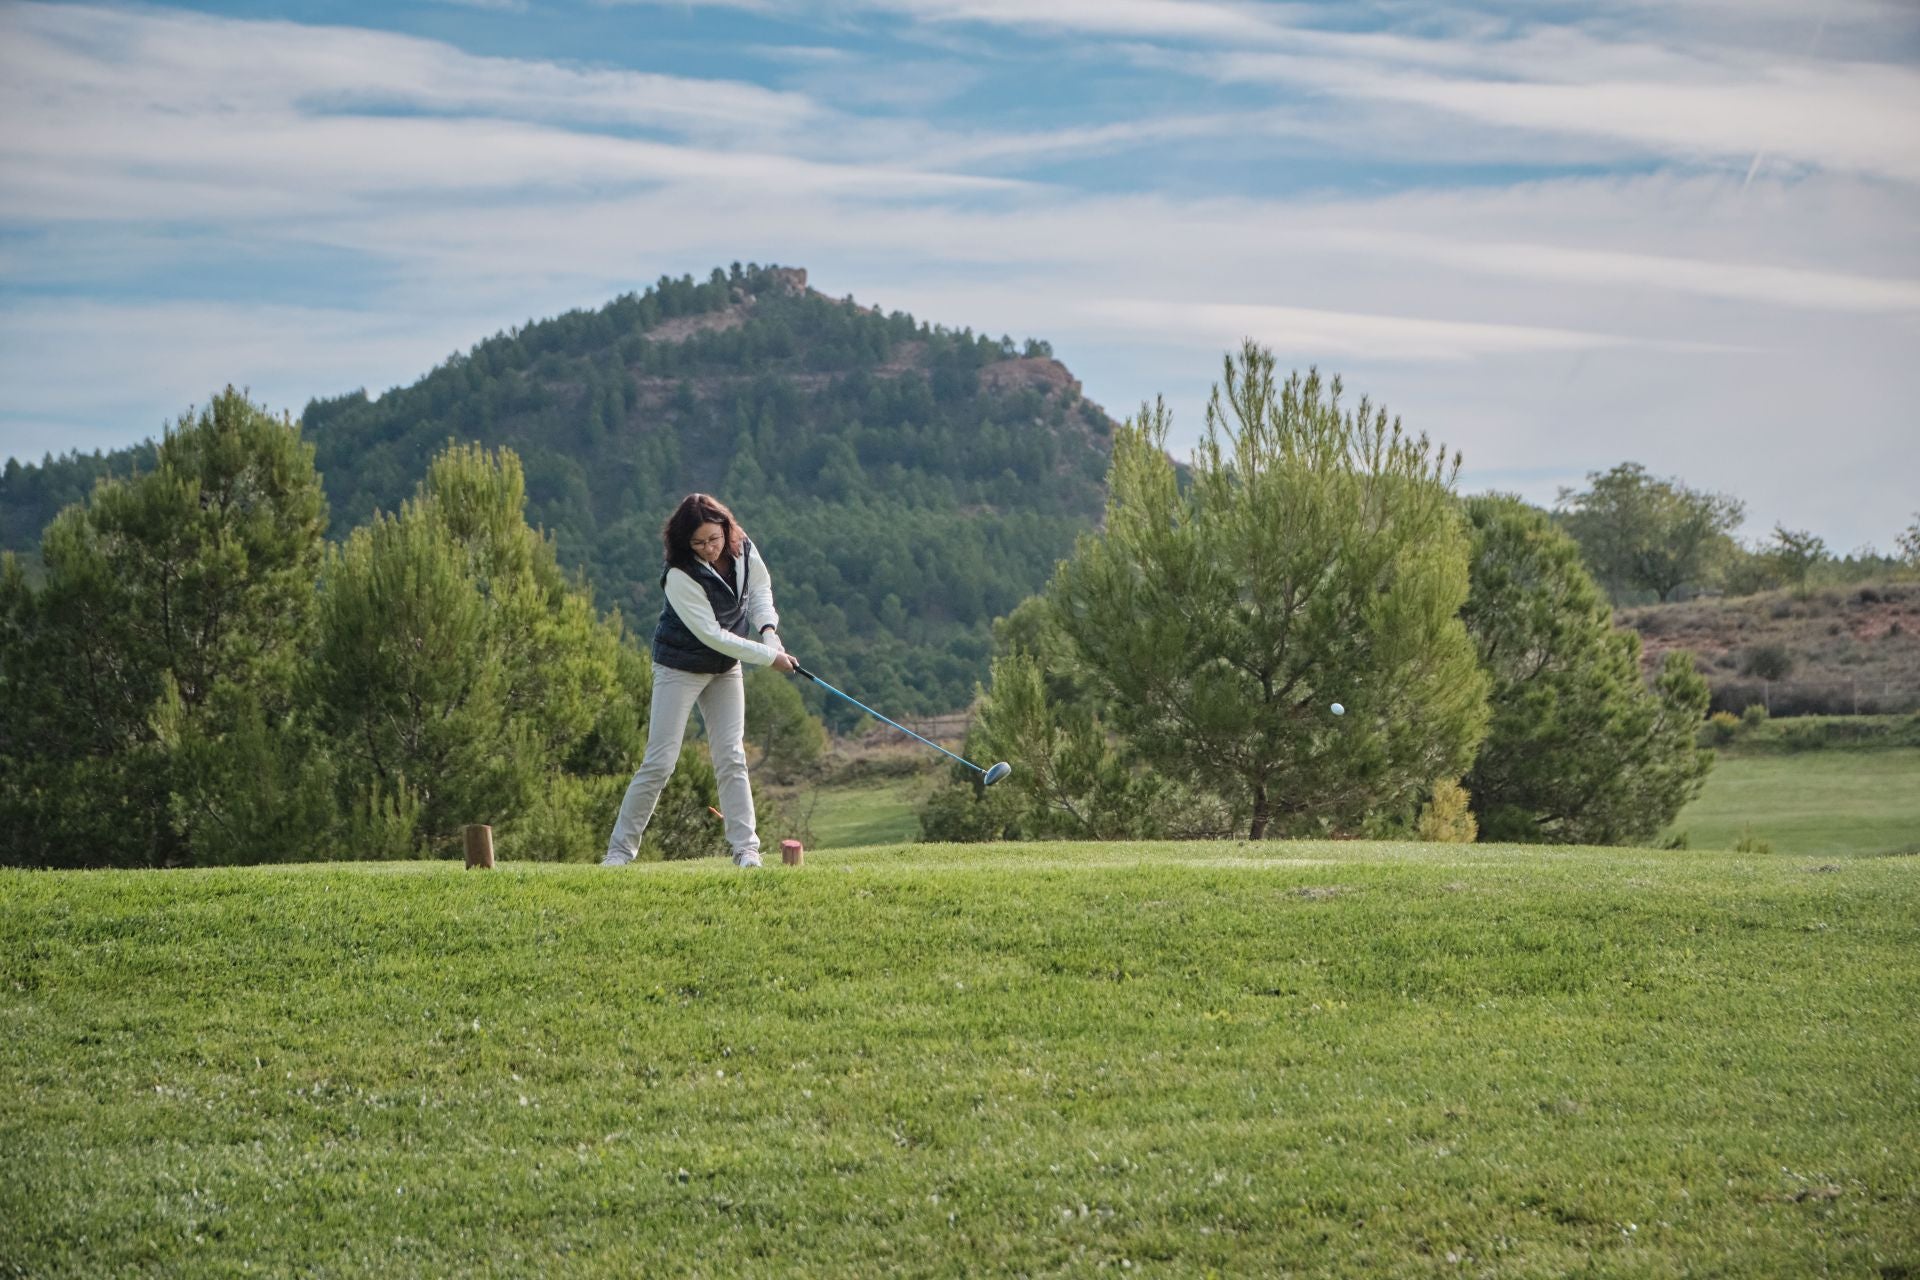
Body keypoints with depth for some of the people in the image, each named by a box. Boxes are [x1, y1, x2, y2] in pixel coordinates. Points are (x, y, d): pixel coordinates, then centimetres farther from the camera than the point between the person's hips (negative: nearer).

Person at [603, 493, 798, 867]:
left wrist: (768, 630, -7)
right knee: (660, 762, -6)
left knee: (731, 758, 1)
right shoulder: (681, 576, -27)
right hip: (681, 667, -5)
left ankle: (745, 848, 2)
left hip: (725, 667, 5)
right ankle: (620, 849, 3)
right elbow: (711, 634, -25)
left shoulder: (743, 550, -10)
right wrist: (767, 656, -21)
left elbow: (760, 588, 11)